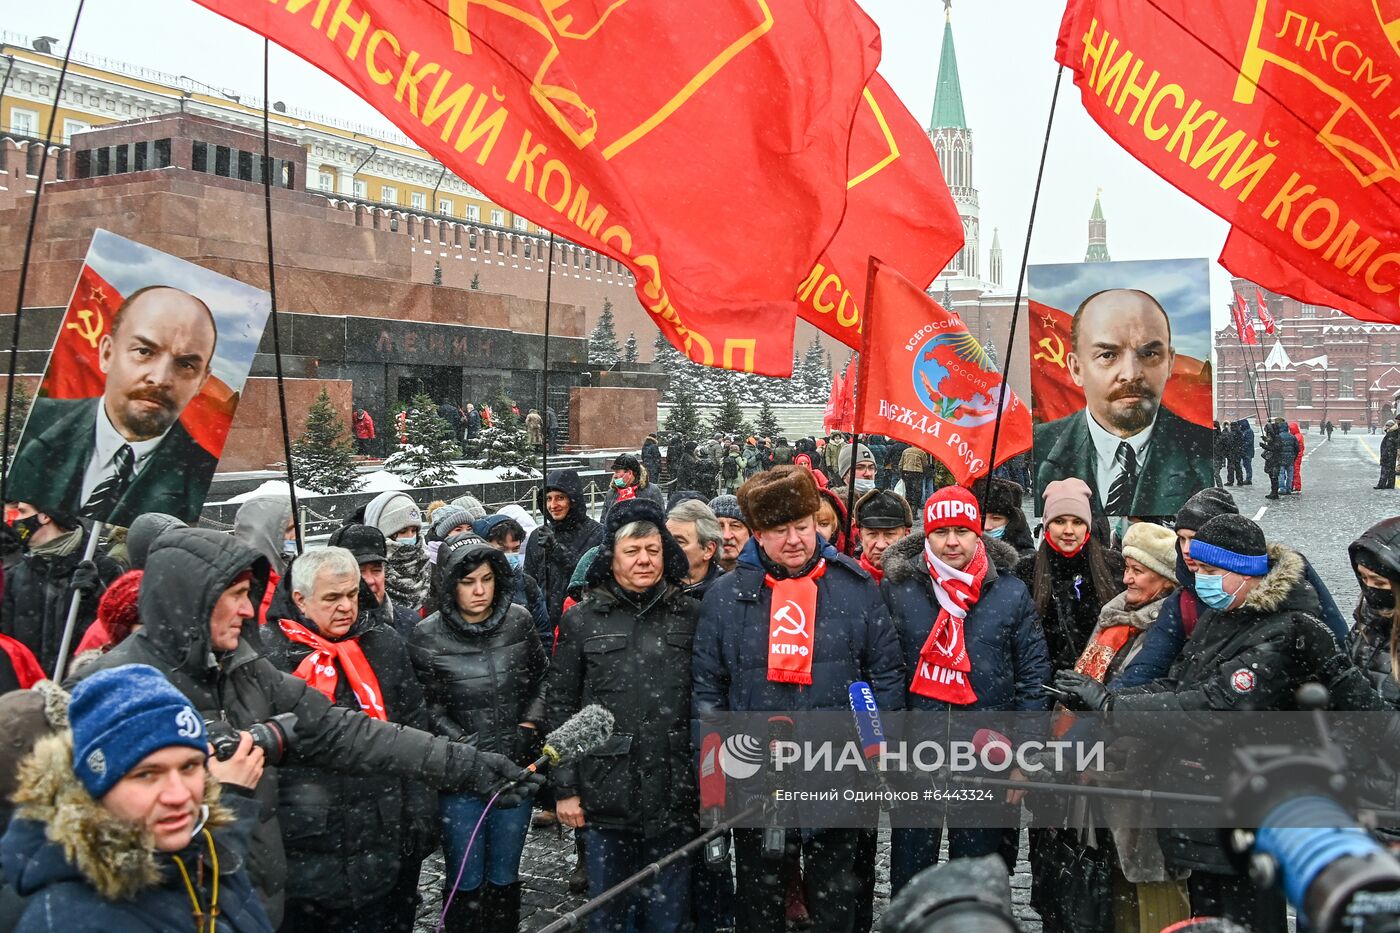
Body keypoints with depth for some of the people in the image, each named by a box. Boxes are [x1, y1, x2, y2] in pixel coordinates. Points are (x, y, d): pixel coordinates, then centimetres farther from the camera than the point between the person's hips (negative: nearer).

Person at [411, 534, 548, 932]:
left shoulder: (519, 622, -4)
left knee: (504, 875, 15)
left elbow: (541, 678, 9)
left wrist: (527, 728, -2)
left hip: (517, 766, 3)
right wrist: (471, 746, -17)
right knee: (466, 880, 7)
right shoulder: (428, 637, -12)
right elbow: (429, 709, -10)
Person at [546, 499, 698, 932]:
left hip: (674, 795, 0)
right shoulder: (581, 620, 2)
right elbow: (559, 707, 3)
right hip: (605, 794, 0)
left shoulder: (691, 617, 3)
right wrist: (564, 788, -1)